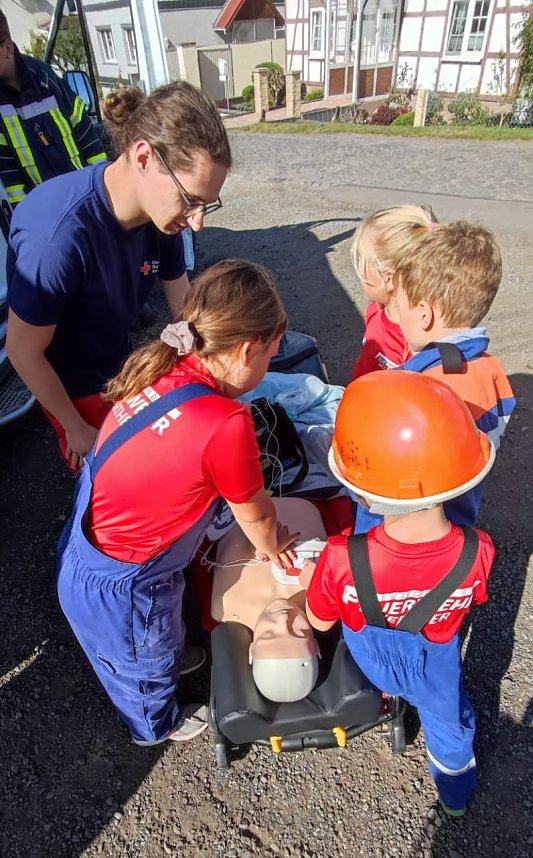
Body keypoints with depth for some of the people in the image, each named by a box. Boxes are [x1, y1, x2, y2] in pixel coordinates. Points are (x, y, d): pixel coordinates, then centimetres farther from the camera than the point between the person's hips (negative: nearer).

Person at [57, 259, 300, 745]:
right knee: (143, 667, 29)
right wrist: (271, 545, 9)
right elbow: (255, 514, -15)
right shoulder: (226, 423, -34)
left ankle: (170, 657, 69)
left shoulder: (160, 369, -12)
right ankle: (157, 726, 61)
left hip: (86, 551, 6)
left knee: (159, 638, 37)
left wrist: (263, 534, 11)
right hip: (119, 590, -5)